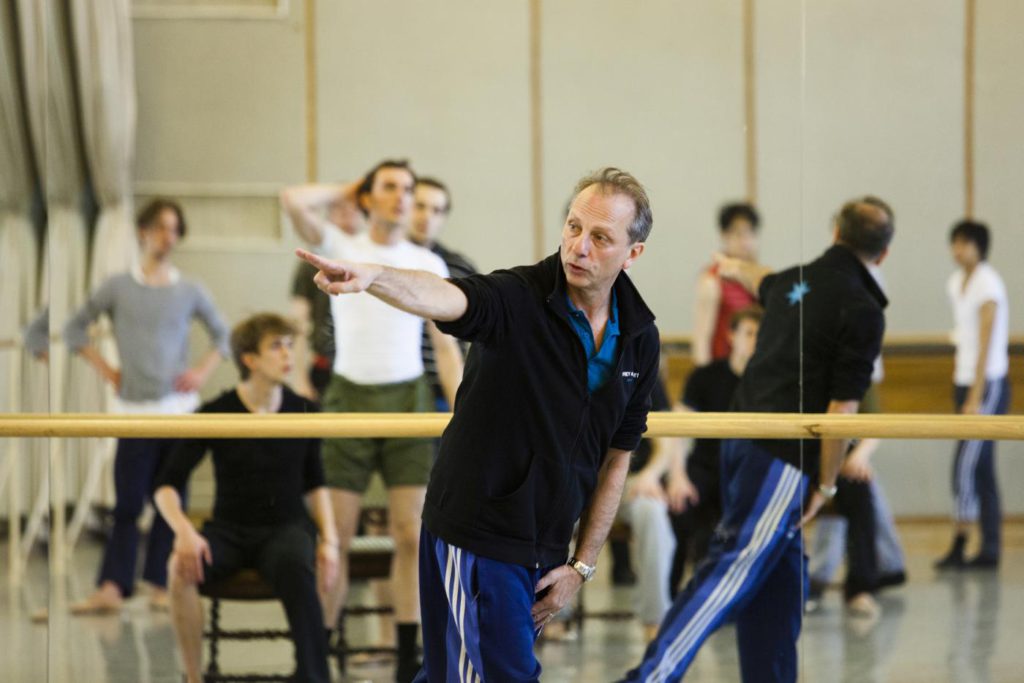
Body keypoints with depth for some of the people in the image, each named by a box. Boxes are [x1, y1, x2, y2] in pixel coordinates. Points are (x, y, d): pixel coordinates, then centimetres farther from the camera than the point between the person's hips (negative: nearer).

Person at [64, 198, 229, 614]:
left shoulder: (189, 292, 8)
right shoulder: (118, 288, 4)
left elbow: (222, 334, 19)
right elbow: (75, 328, 11)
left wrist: (204, 370, 5)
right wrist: (104, 369, 3)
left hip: (180, 408, 2)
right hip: (136, 409, -2)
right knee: (128, 503, -5)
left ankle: (160, 586, 5)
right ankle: (111, 588, -8)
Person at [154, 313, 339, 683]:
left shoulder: (303, 411, 2)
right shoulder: (214, 414, -4)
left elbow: (314, 485, 15)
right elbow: (166, 486, -4)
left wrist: (329, 539, -1)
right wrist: (184, 531, -24)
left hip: (286, 526, 0)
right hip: (229, 528, 0)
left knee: (297, 569, -37)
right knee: (181, 567, -33)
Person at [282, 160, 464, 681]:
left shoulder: (429, 265, 8)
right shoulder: (340, 249, 4)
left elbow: (446, 348, 7)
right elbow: (294, 201, -14)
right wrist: (346, 191, 3)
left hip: (408, 401, 1)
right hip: (350, 398, -1)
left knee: (411, 537, -1)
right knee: (334, 538, -3)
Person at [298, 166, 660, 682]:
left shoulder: (640, 339, 3)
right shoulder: (518, 299, -15)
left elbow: (617, 457, 12)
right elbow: (444, 299, -37)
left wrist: (581, 566, 9)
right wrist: (372, 276, -60)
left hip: (544, 551, 6)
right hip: (476, 537, -6)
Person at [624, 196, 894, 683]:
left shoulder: (797, 280, 14)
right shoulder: (863, 311, -10)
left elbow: (764, 283, 41)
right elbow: (841, 409, -14)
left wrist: (735, 269, 64)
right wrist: (826, 484, -5)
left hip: (743, 441, 9)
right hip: (784, 458, -9)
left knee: (781, 574, 16)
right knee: (734, 571, -12)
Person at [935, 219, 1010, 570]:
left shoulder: (988, 284, -12)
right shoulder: (957, 282, 11)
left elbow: (986, 344, -16)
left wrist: (975, 398, -20)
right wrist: (962, 392, 12)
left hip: (988, 383, -8)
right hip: (965, 382, 8)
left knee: (966, 466, -11)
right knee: (981, 470, 7)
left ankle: (959, 547, -8)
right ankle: (990, 550, 9)